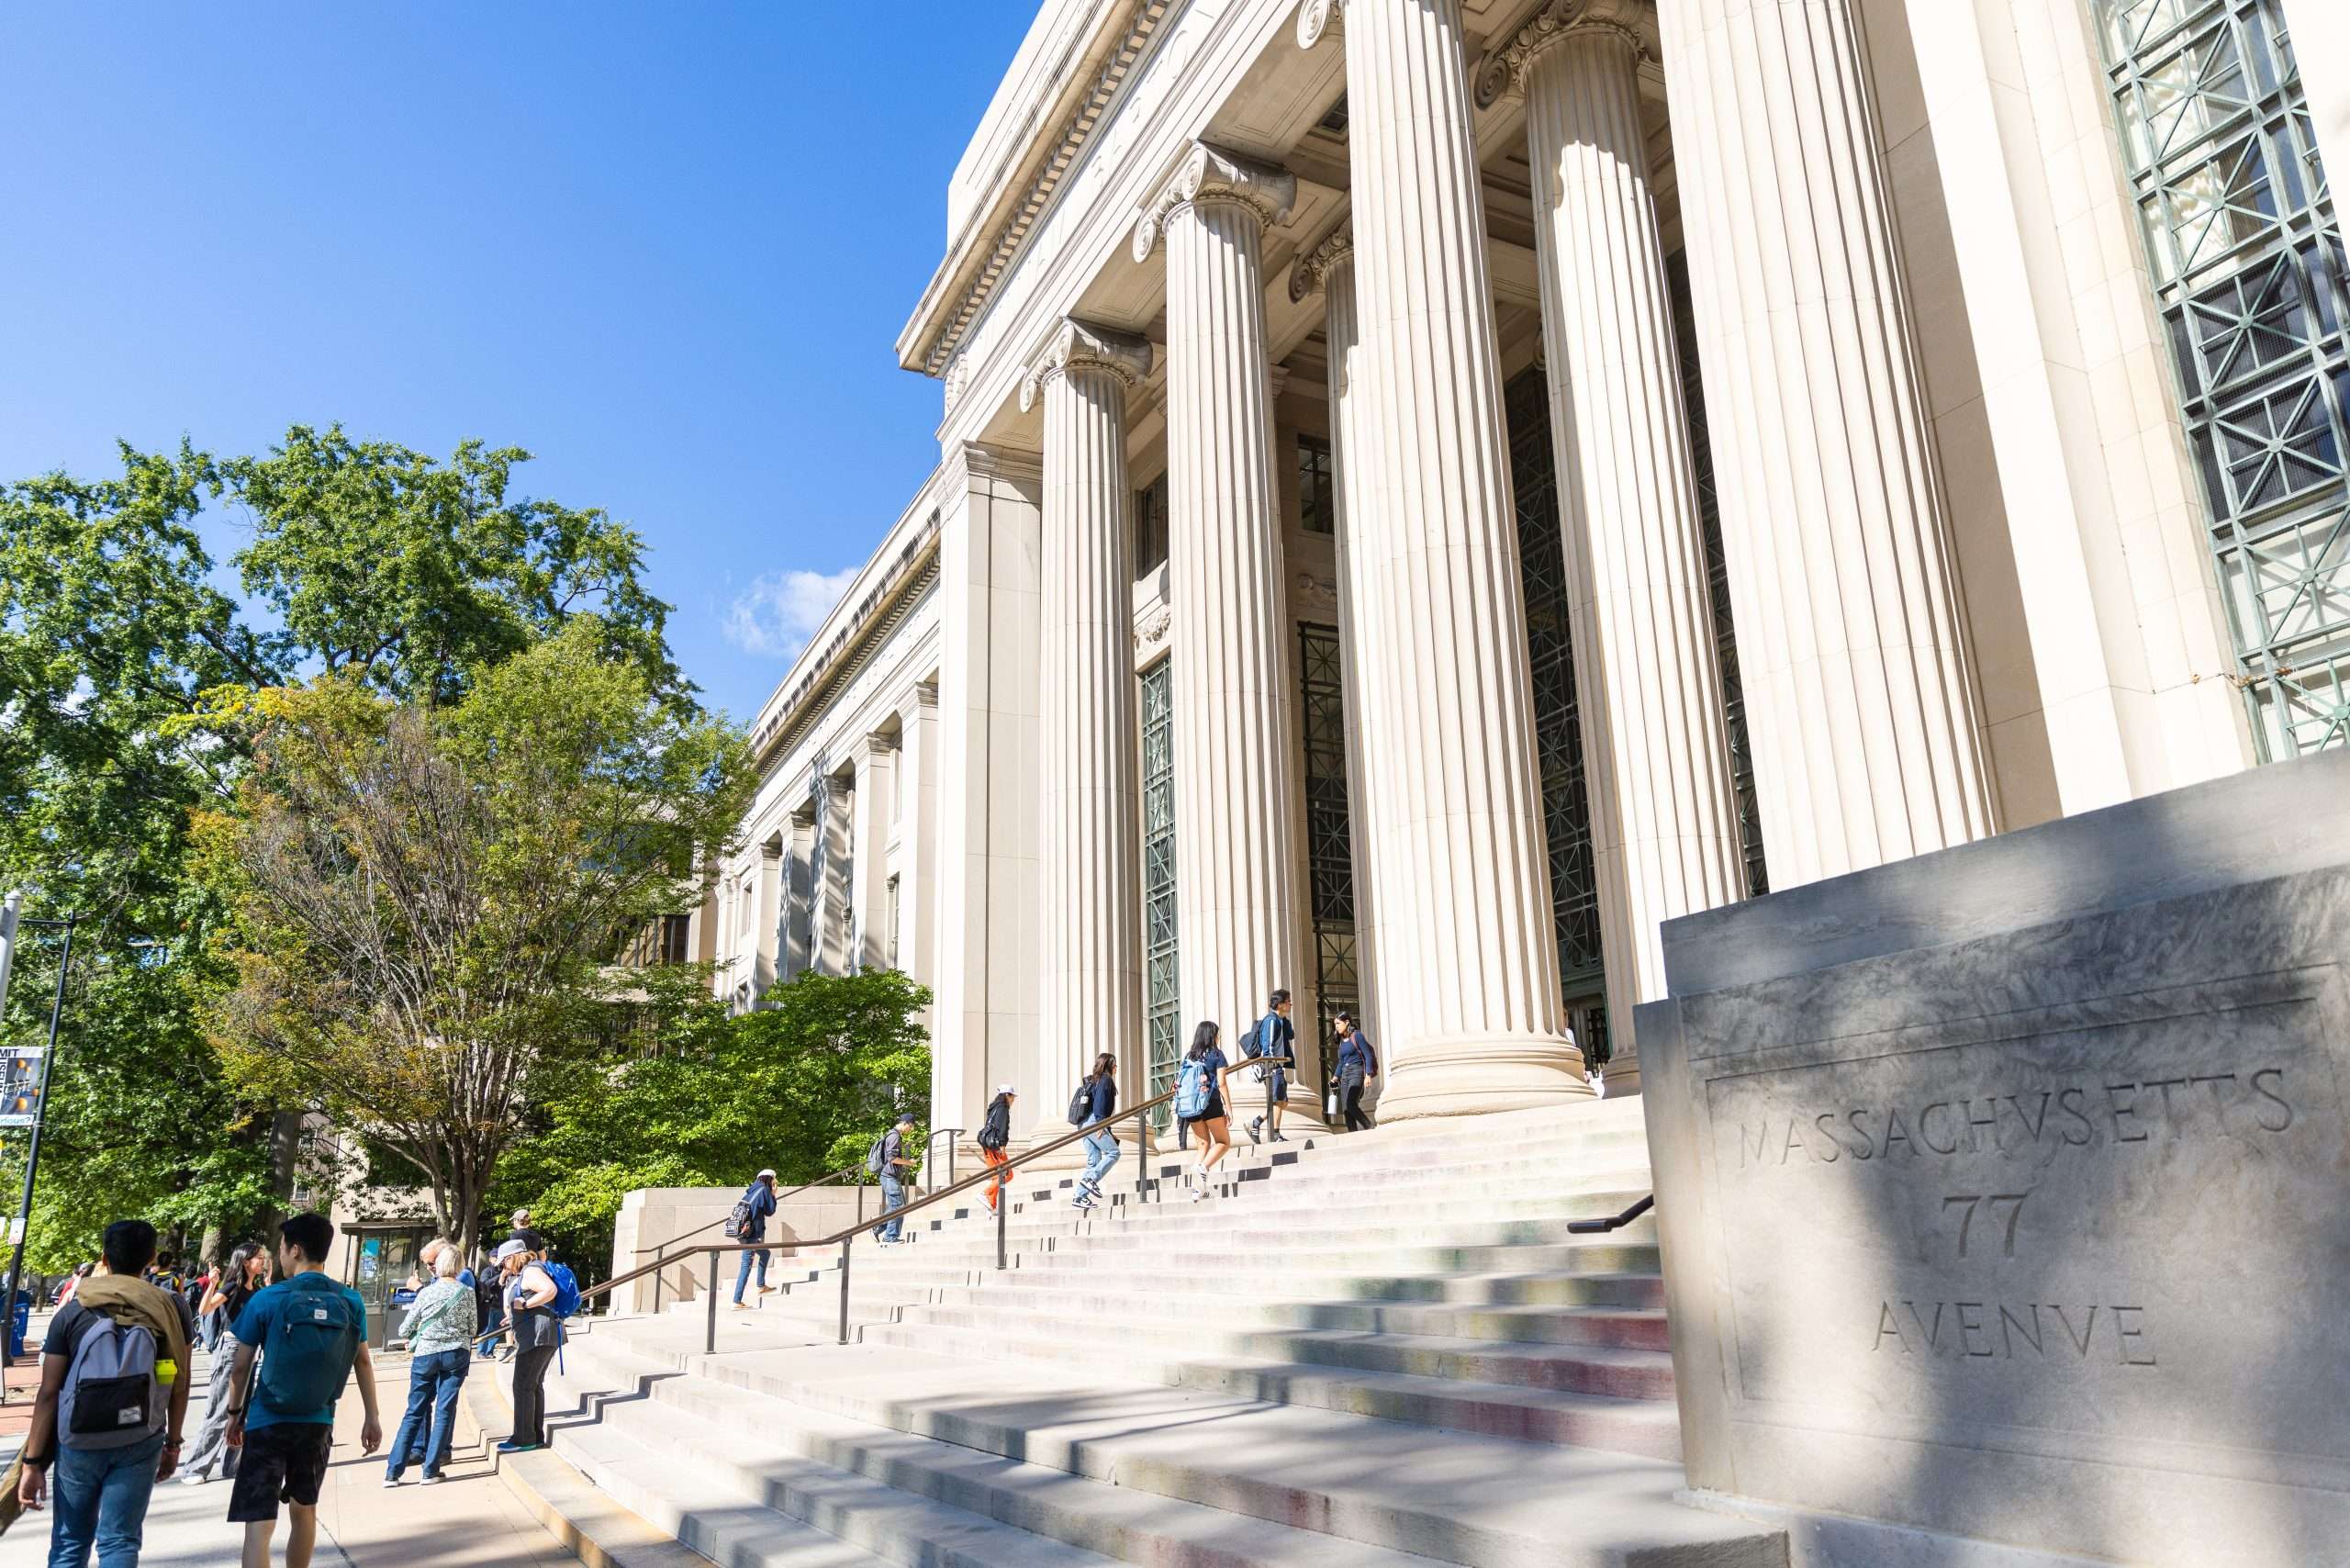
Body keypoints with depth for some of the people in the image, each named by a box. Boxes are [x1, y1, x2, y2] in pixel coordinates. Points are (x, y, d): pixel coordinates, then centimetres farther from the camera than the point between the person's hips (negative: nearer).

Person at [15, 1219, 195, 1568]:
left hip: (78, 1444, 0)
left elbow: (48, 1393, -6)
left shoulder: (72, 1313, -4)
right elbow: (179, 1384, 2)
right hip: (140, 1444, 0)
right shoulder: (171, 1309, -2)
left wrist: (32, 1461, -1)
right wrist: (173, 1442, 12)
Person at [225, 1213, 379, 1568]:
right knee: (305, 1510, 22)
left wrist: (236, 1413, 12)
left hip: (268, 1421, -3)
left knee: (259, 1525, -3)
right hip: (318, 1422, 3)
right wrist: (373, 1417, 11)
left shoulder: (267, 1300, -9)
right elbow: (362, 1362, 4)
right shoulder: (351, 1302, -1)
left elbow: (241, 1366, -3)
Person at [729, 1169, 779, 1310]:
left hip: (744, 1231, 9)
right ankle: (737, 1302, -10)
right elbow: (769, 1211, -2)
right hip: (752, 1233, -9)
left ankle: (761, 1286, 32)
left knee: (765, 1254, 27)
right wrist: (773, 1195, 9)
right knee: (746, 1265, -8)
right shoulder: (764, 1189, -5)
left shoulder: (751, 1190, 15)